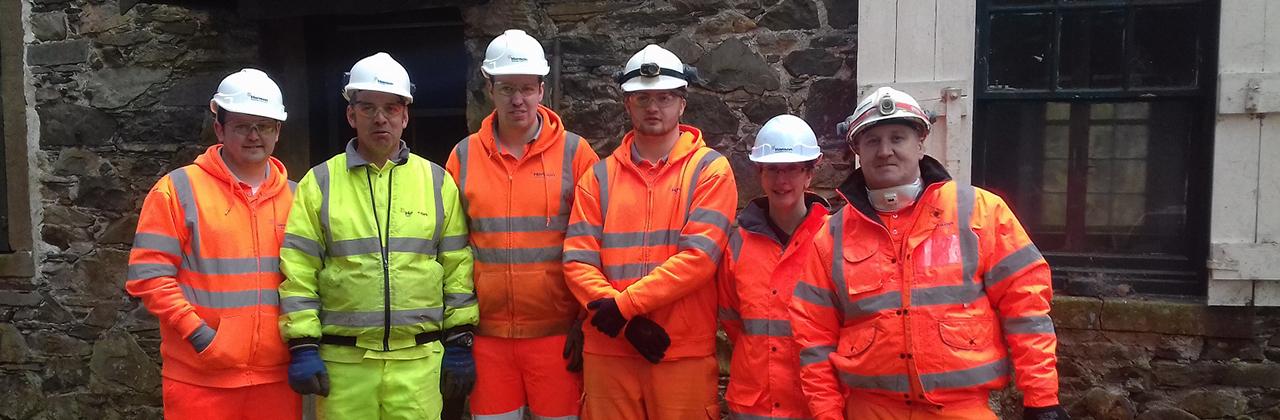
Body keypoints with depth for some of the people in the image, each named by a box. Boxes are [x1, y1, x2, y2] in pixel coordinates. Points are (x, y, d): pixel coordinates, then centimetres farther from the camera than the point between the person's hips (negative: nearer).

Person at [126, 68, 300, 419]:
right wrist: (197, 334, -13)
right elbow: (148, 275, -6)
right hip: (200, 379, -3)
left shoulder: (293, 198, 10)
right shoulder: (178, 190, -1)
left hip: (276, 377, 4)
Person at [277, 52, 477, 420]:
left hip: (420, 360, 1)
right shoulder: (319, 183, 3)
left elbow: (458, 268, 6)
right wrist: (303, 347, -5)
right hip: (343, 361, 0)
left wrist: (459, 342, 3)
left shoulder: (437, 182, 6)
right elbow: (298, 273, 1)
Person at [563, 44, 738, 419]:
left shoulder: (710, 169, 0)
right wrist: (626, 322, -13)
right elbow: (578, 261, 0)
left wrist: (623, 304, -14)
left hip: (684, 353, -2)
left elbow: (699, 256, -12)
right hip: (608, 351, 3)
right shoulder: (599, 176, 8)